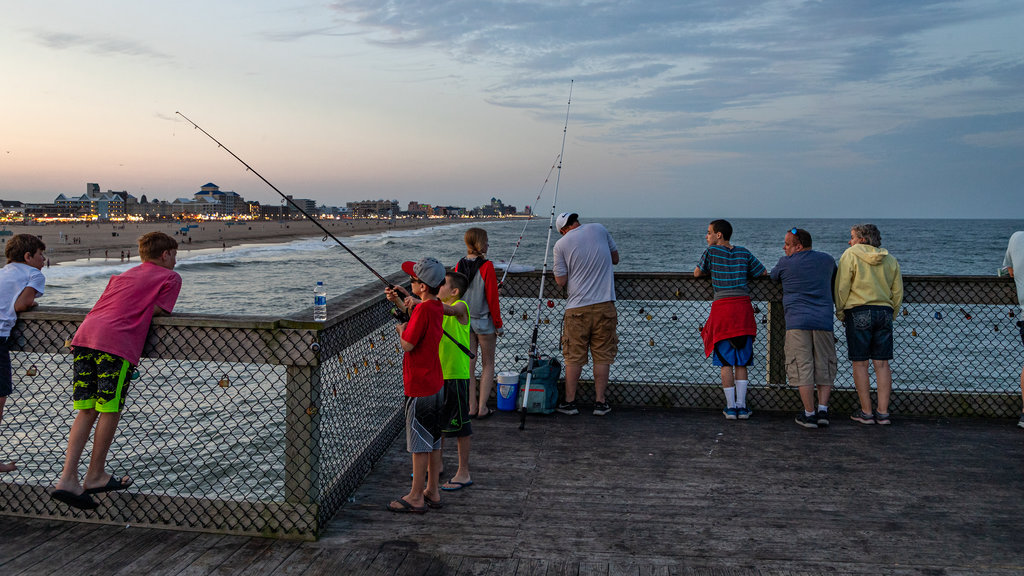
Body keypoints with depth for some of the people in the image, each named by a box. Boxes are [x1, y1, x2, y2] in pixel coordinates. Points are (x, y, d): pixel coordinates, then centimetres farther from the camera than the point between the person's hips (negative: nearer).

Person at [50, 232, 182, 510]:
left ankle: (68, 479, 4)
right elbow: (157, 310, 4)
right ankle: (96, 476, 15)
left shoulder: (123, 275, 33)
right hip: (116, 341, -7)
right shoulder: (170, 277, 14)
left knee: (86, 411, 9)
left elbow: (102, 306, 25)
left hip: (85, 333, 7)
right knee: (110, 410, 5)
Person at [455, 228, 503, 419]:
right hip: (484, 321, -5)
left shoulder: (459, 266, 0)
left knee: (469, 364, 11)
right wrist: (499, 324, -6)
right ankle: (482, 408, 7)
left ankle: (471, 407, 14)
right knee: (488, 364, 9)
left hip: (463, 321, 5)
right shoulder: (486, 266, -16)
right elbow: (492, 298, -14)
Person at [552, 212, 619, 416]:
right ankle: (600, 402, 12)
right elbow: (615, 258, 16)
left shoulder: (561, 244, -1)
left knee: (574, 357, 8)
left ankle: (569, 402, 14)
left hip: (577, 307, -1)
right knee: (602, 356, 8)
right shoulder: (598, 229, 5)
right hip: (604, 305, 1)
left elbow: (561, 281, 0)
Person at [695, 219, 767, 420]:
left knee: (725, 362, 4)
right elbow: (763, 273, 17)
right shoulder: (743, 252, 11)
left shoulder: (711, 251, 1)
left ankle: (731, 407, 4)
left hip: (722, 308, -3)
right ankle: (741, 406, 5)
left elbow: (697, 273, 9)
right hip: (743, 307, 3)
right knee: (741, 361, 9)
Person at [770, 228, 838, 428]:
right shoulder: (827, 260, 11)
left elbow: (773, 276, 21)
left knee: (802, 367, -1)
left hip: (797, 321, -3)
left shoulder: (786, 263, 1)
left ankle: (809, 414, 0)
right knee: (824, 367, 12)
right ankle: (823, 410, 6)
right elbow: (834, 284, 28)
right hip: (824, 321, 3)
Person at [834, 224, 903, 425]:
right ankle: (883, 413, 7)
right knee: (882, 363, 6)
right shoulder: (890, 259, 13)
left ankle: (866, 413, 1)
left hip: (859, 312, -4)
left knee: (860, 363, 1)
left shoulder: (851, 254, -1)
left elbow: (842, 287, -6)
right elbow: (898, 292, 12)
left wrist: (840, 313, 4)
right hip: (884, 312, 5)